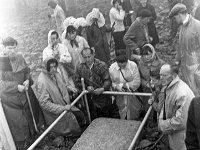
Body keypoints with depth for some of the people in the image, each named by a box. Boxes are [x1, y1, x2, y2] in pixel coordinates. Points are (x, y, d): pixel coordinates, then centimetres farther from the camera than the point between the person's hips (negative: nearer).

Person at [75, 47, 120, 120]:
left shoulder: (102, 65, -6)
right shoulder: (80, 68, 2)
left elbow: (107, 80, -8)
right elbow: (77, 83, 4)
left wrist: (103, 88, -26)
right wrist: (87, 87, -13)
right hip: (89, 100, 2)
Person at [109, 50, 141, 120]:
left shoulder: (133, 66, -15)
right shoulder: (112, 68, -8)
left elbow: (137, 82, -17)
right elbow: (112, 82, -1)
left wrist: (124, 85, -16)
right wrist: (116, 87, -22)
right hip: (120, 97, 2)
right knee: (122, 116, 17)